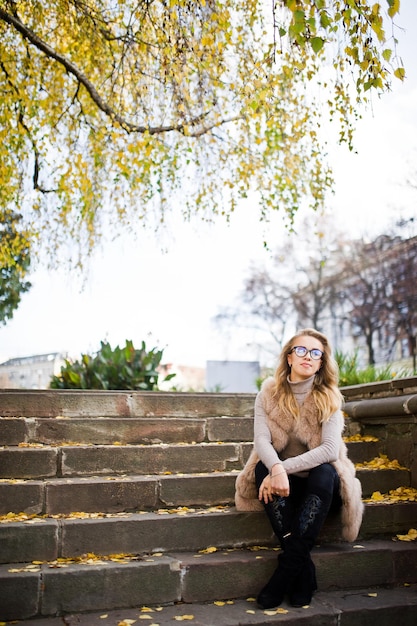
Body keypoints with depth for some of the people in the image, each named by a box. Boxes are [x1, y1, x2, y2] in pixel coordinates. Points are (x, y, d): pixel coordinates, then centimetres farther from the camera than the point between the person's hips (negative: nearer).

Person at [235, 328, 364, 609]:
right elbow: (261, 440, -17)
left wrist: (286, 467, -32)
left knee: (325, 473, -33)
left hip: (319, 481, -1)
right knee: (263, 469, -29)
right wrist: (276, 469, -38)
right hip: (282, 481, 1)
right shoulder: (269, 393, -5)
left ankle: (289, 564, -30)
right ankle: (303, 568, -29)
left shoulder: (329, 398, -9)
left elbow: (330, 449, -21)